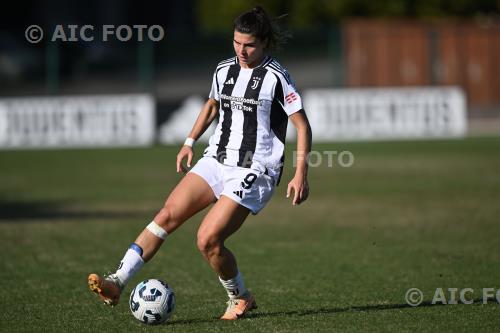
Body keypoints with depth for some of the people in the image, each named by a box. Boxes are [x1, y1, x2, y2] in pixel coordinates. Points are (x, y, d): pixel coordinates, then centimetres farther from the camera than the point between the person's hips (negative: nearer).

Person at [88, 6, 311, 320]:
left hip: (254, 172, -6)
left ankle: (241, 298, 10)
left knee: (208, 240, -16)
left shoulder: (276, 76, -11)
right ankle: (117, 283, -16)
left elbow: (303, 126, -8)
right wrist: (190, 142, 22)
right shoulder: (224, 70, 7)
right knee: (168, 214, -11)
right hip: (216, 161, 6)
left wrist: (301, 173, -13)